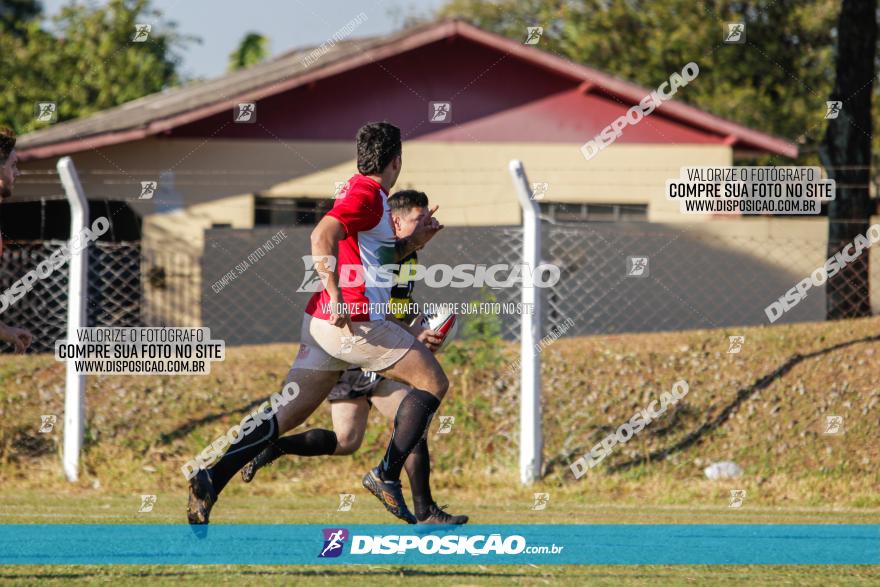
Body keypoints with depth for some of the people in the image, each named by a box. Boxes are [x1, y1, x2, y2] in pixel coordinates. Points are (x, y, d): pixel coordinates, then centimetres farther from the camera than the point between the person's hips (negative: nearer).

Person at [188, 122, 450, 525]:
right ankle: (386, 476, -3)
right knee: (432, 382, 2)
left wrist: (412, 242, 22)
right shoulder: (367, 194, -10)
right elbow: (322, 237, -26)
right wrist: (336, 297, -30)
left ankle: (211, 479, -11)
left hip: (323, 323, 10)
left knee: (286, 414, 3)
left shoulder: (362, 192, 21)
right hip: (354, 322, -10)